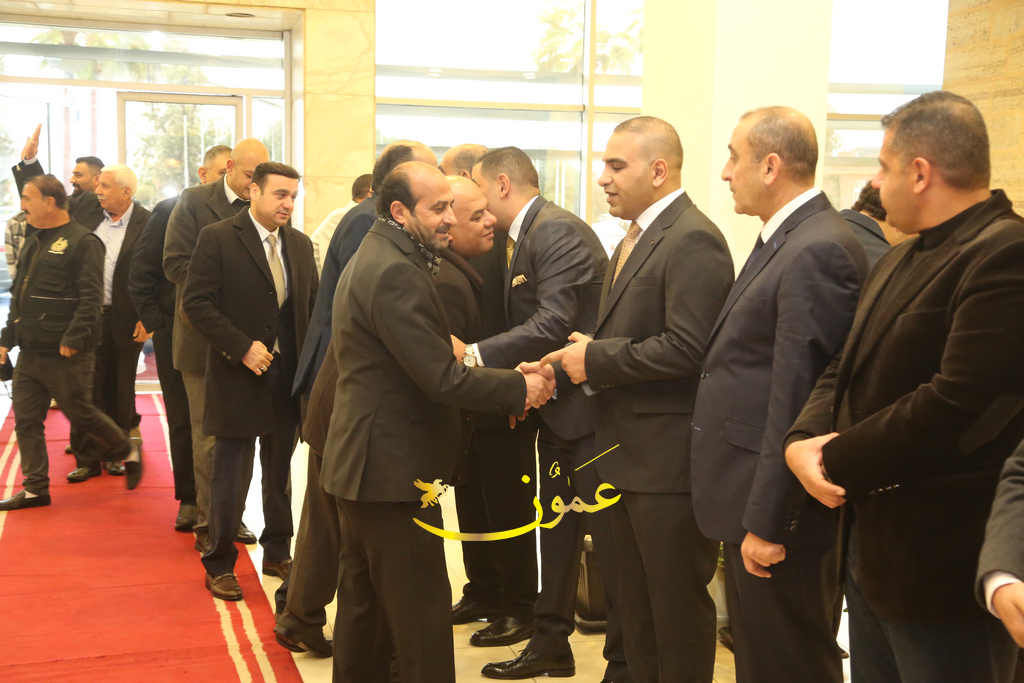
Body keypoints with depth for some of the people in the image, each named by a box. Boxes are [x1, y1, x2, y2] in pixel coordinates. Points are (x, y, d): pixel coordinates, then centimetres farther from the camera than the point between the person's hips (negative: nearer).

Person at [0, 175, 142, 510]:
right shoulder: (34, 243, 17)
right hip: (29, 353, 8)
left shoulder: (82, 242, -11)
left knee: (81, 413, 1)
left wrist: (73, 338, -22)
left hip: (66, 356, -8)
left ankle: (128, 452, 23)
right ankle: (35, 488, 15)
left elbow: (90, 297, -17)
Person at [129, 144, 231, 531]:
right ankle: (189, 499, 18)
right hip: (177, 335, 0)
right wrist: (155, 322, -2)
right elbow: (141, 274, 4)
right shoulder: (170, 212, 2)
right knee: (183, 421, 7)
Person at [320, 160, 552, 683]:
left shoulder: (371, 259, 13)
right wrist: (520, 388, -14)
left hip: (360, 463, 11)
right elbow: (442, 380, -23)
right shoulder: (396, 273, -21)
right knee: (420, 615, -4)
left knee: (362, 601, 19)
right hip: (393, 468, -11)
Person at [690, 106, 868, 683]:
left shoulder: (817, 251, -20)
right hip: (754, 502, 10)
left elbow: (795, 399, -23)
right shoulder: (788, 239, 12)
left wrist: (766, 522, -22)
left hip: (780, 507, -10)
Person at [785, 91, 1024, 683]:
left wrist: (838, 462, -15)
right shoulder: (899, 261, 14)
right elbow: (846, 371, 13)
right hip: (875, 547, 9)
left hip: (948, 568, -9)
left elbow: (958, 406, -27)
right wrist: (803, 439, -8)